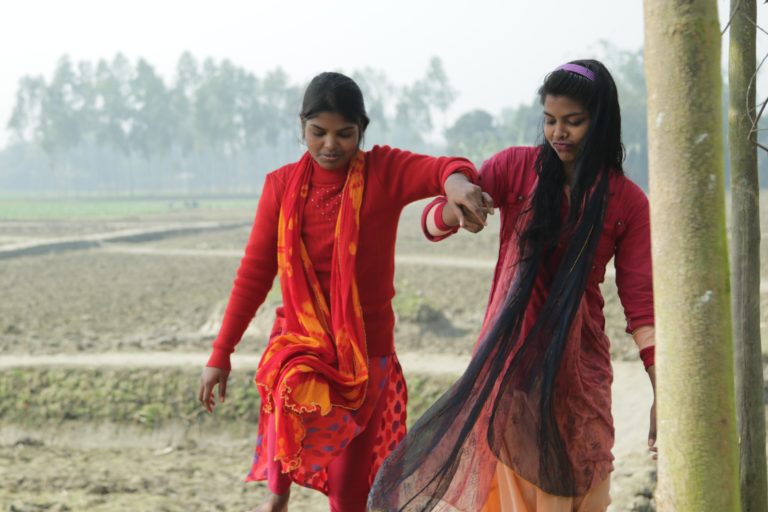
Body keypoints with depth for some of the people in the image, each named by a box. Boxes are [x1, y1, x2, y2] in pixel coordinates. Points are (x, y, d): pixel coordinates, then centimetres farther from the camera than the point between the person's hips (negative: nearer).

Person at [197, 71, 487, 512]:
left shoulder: (383, 171, -6)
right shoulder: (282, 185, 2)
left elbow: (443, 169, -26)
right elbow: (254, 274, 5)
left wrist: (456, 178, -51)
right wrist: (221, 355, 4)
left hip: (367, 348, -1)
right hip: (299, 343, 1)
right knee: (294, 397, -27)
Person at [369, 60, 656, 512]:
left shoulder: (627, 201, -1)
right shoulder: (516, 167, 0)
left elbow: (641, 303, -1)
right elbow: (432, 223, -4)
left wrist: (663, 394, -10)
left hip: (575, 368, 0)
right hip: (509, 357, 0)